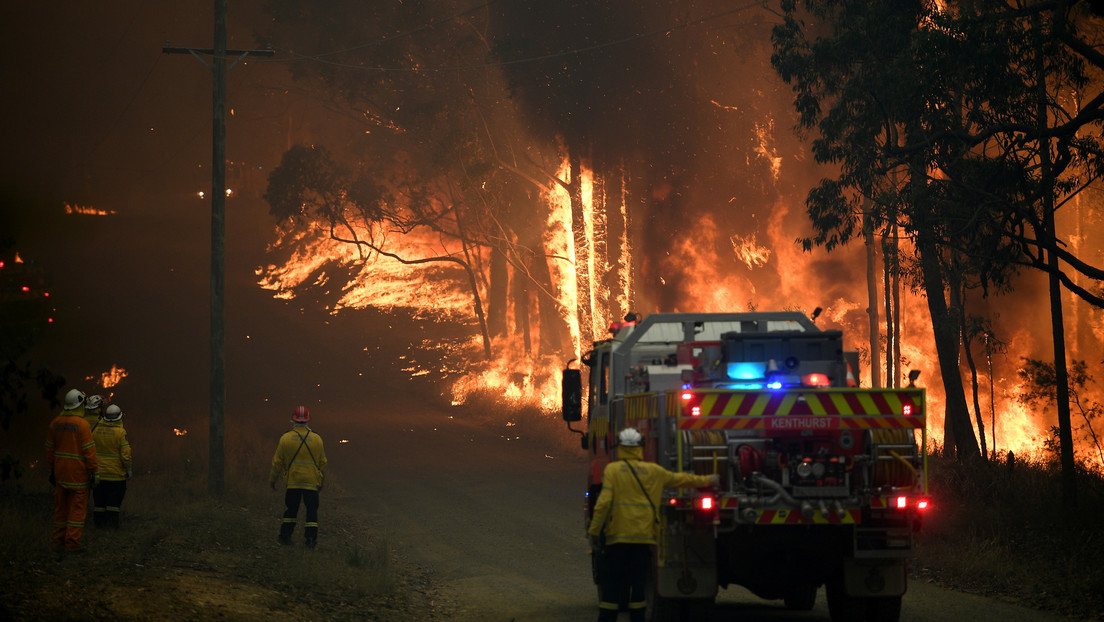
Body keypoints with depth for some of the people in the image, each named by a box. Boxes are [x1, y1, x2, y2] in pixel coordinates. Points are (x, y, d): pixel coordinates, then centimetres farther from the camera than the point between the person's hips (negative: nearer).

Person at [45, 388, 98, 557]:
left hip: (60, 472, 6)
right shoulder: (82, 424, -15)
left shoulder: (55, 423, 5)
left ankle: (58, 541, 19)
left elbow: (49, 448, 13)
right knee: (77, 507, 0)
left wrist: (52, 468, 22)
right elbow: (89, 450, -15)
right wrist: (93, 471, -8)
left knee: (61, 506, 13)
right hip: (78, 473, -6)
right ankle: (73, 542, -3)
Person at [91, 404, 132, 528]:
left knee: (99, 499, 12)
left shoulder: (96, 430, -1)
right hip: (116, 472, -4)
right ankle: (112, 522, 3)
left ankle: (99, 520, 16)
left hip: (98, 471, 4)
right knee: (114, 499, 4)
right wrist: (129, 469, -2)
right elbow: (125, 453, -14)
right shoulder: (120, 432, -14)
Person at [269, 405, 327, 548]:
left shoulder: (285, 439, -7)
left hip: (292, 481, 0)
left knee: (290, 509, 13)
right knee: (312, 510, 5)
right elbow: (322, 463, 6)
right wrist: (322, 481, 19)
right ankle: (311, 538, -1)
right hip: (312, 482, 0)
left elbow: (277, 462, 0)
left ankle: (285, 536, 15)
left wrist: (272, 479, 13)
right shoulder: (316, 439, -2)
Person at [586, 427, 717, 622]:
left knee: (611, 584, 0)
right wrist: (707, 481, 36)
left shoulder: (612, 470, -3)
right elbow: (681, 479, 20)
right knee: (638, 584, 8)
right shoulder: (653, 471, 7)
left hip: (618, 537, -3)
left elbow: (603, 503, -10)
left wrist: (594, 531, -6)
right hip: (645, 538, 3)